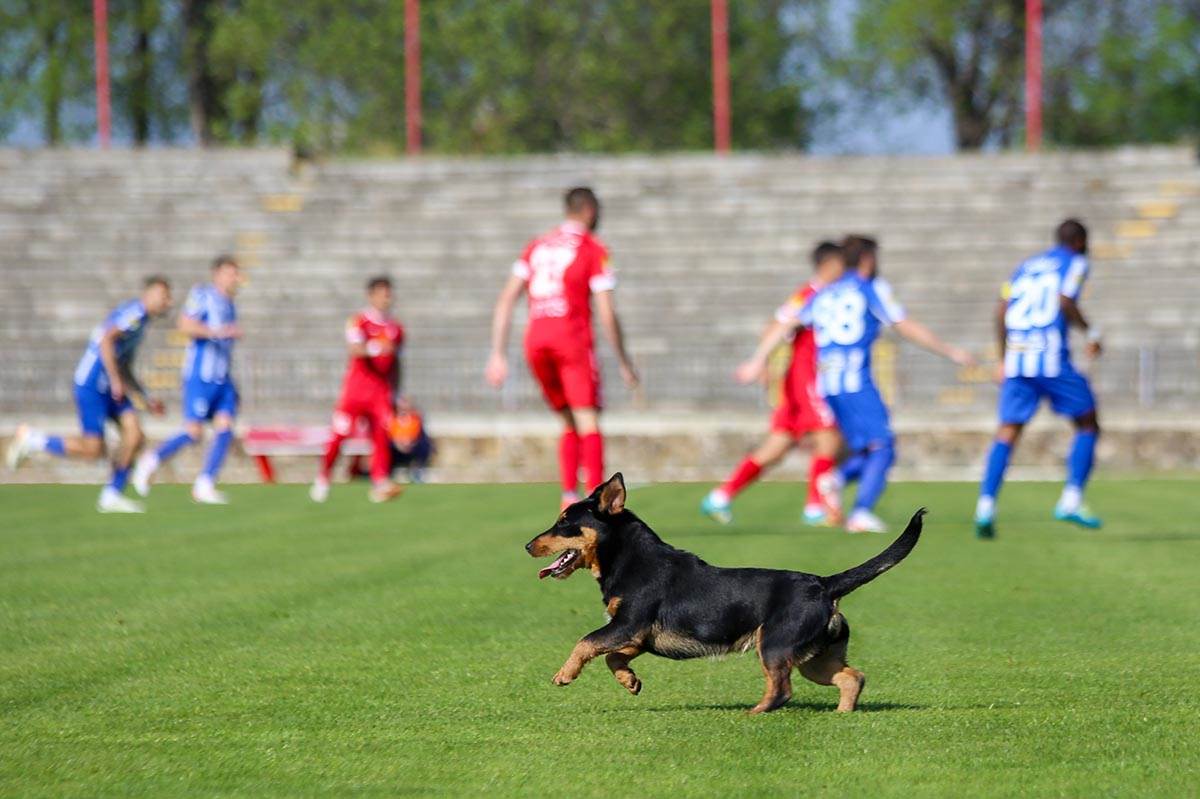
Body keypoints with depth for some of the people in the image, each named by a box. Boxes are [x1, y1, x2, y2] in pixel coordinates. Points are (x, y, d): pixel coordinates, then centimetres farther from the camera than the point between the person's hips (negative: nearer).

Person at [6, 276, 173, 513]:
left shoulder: (140, 318, 19)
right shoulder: (135, 312, -11)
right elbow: (106, 340, -26)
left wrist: (147, 400, 25)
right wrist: (116, 380, -24)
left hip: (109, 387, 9)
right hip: (91, 385, -9)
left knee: (134, 435, -6)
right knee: (93, 450, -10)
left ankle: (111, 495, 1)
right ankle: (30, 439, 6)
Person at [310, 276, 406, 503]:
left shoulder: (396, 329, 12)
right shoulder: (357, 322, -3)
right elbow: (355, 349, -21)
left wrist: (396, 395, 20)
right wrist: (374, 348, -39)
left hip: (381, 391, 3)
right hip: (355, 388, -3)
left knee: (382, 437, -12)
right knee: (339, 435, -1)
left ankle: (380, 484, -19)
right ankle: (322, 479, 15)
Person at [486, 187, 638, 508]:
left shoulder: (537, 246, 17)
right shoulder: (594, 250, 2)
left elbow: (506, 300, 11)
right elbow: (607, 314, -3)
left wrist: (498, 355, 11)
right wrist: (624, 363, 5)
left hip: (535, 340, 5)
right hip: (573, 337, -5)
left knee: (570, 425, 16)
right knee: (588, 424, -7)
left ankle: (569, 497, 3)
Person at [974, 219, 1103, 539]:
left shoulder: (1026, 266, 23)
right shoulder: (1075, 263, 7)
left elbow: (1001, 312, 15)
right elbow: (1065, 301, -10)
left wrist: (1004, 360, 20)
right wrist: (1091, 333, 3)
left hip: (1016, 358, 5)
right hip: (1051, 357, -5)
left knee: (1007, 434, 3)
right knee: (1088, 425, 10)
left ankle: (985, 505, -14)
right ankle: (1071, 500, -2)